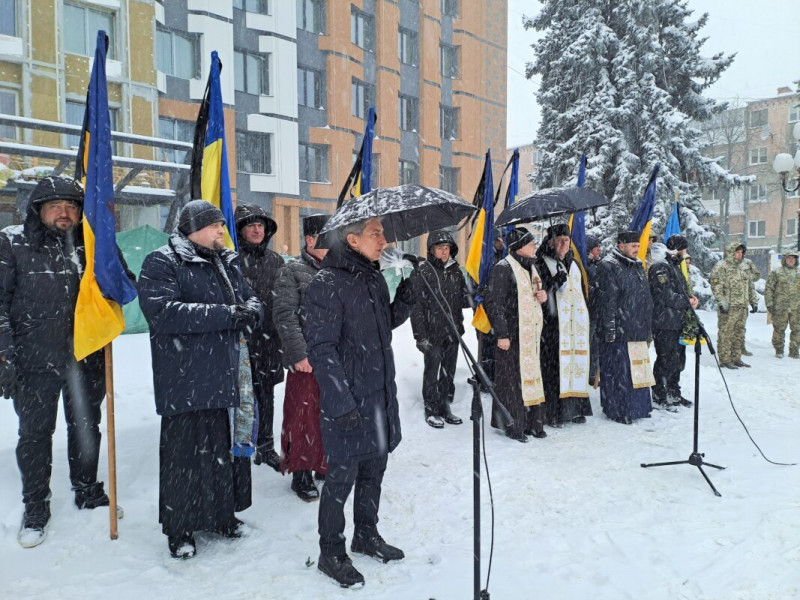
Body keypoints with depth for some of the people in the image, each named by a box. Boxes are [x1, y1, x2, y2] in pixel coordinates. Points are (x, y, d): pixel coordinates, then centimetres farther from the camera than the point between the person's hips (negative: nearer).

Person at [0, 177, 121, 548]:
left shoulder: (88, 245, 4)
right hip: (33, 362, -3)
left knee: (86, 427, 15)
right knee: (35, 434, 9)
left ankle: (88, 491, 33)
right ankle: (35, 508, 25)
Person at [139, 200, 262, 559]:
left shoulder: (228, 264, 15)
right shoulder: (161, 264, -8)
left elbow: (250, 299, 16)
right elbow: (162, 312, -22)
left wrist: (250, 310, -11)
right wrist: (226, 314, -26)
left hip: (228, 378, 7)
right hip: (186, 384, -7)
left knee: (228, 446, 15)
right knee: (185, 452, 3)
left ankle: (222, 513, 34)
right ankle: (179, 527, 21)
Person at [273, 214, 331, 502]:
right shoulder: (292, 271, -3)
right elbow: (284, 316, -10)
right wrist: (298, 354, -17)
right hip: (307, 360, -5)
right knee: (305, 417, 1)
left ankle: (330, 465, 29)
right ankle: (301, 476, 15)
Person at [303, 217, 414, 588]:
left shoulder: (374, 278, 8)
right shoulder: (328, 283, -16)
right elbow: (321, 348, -19)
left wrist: (405, 299, 1)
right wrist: (342, 402, -21)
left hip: (380, 392, 8)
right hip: (346, 397, -8)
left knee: (374, 466, 18)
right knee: (343, 474, 3)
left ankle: (366, 535, 38)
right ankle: (331, 554, 22)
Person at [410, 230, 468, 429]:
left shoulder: (455, 270, 8)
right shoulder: (422, 272, -7)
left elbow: (462, 299, 14)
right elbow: (416, 305, -9)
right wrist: (420, 335, -12)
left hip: (453, 331, 5)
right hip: (432, 332, -5)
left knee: (448, 372, 13)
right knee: (432, 372, 3)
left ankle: (445, 408, 26)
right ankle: (431, 410, 17)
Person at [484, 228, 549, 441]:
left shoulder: (530, 268, 16)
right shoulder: (503, 269, -11)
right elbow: (495, 303, -15)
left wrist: (543, 296, 6)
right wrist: (501, 334, -18)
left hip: (531, 334, 8)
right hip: (512, 334, -8)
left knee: (532, 376, 11)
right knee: (513, 379, -3)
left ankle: (531, 422, 21)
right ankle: (513, 426, 7)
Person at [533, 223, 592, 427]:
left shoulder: (573, 265, 20)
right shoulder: (540, 265, 0)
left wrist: (586, 325, 21)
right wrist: (555, 283, -19)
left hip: (576, 325, 6)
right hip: (553, 324, -6)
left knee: (576, 362, 5)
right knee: (554, 365, -10)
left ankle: (575, 409, 14)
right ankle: (553, 412, -4)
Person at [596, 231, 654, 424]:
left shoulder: (637, 266, 18)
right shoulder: (608, 266, -10)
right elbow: (607, 300, -16)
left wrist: (647, 326, 22)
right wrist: (609, 328, -19)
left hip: (638, 331, 9)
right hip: (618, 331, -9)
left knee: (638, 370, 14)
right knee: (618, 371, -3)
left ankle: (638, 407, 25)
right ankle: (617, 410, 6)